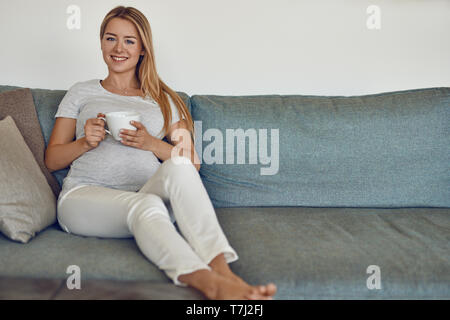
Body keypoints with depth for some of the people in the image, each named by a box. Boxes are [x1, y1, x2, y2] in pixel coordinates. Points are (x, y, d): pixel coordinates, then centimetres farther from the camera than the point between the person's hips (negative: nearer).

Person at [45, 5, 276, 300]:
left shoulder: (163, 100, 22)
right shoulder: (82, 93, 22)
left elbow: (193, 164, 13)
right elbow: (52, 160, 18)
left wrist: (152, 143, -5)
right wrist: (85, 142, -2)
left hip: (150, 195, 1)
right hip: (86, 195, 0)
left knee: (177, 166, -34)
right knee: (146, 205, -37)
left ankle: (222, 270, -49)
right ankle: (210, 284, -57)